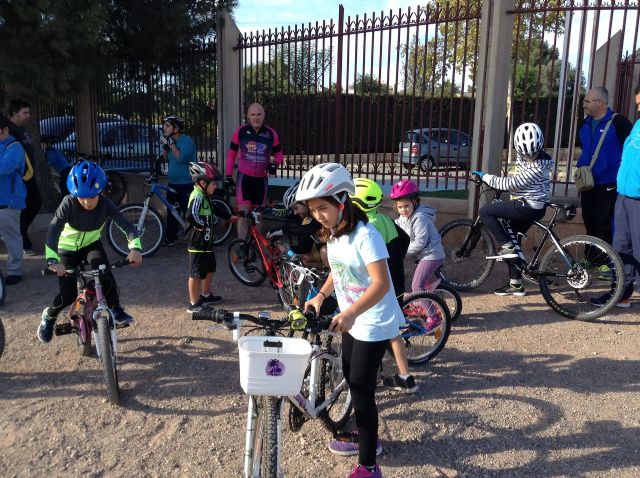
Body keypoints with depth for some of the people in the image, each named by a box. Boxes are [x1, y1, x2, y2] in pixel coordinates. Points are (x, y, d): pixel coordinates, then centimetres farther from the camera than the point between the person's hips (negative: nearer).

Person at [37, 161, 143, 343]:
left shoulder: (105, 203, -24)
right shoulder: (68, 203, -29)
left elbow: (126, 224, -31)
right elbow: (53, 231, -37)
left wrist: (135, 248, -49)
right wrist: (52, 260, -53)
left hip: (92, 245, 1)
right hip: (68, 249, -1)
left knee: (103, 271, -29)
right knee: (68, 294, -9)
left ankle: (115, 309, -6)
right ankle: (48, 317, 23)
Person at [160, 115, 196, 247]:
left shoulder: (187, 140, -13)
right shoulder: (171, 140, 11)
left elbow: (181, 158, -26)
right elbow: (166, 159, 14)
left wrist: (171, 144, -17)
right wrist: (164, 146, 0)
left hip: (186, 184, -8)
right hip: (173, 183, 8)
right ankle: (170, 238, 20)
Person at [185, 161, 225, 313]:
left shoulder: (204, 196, 10)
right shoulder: (197, 197, -21)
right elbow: (191, 215, -37)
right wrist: (200, 227, -23)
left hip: (206, 242, 10)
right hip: (198, 244, -10)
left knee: (210, 269, 22)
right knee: (196, 273, 0)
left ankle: (206, 296, 39)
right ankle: (194, 304, 10)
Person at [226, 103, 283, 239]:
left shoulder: (271, 133, -3)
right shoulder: (241, 132, -6)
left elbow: (278, 154, 8)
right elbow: (231, 153, 4)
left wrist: (274, 164, -14)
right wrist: (229, 176, 1)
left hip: (262, 179, 2)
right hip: (244, 177, -2)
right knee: (243, 212, -12)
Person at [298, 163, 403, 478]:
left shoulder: (364, 236, -25)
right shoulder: (332, 234, 2)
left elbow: (381, 284, -32)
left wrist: (350, 312, -43)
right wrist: (320, 295, 1)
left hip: (373, 324, -9)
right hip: (351, 320, 9)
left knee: (361, 390, -5)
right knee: (352, 381, 21)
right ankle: (365, 436, 42)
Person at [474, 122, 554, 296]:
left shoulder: (537, 168, -24)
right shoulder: (523, 153, 2)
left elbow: (510, 183, -23)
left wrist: (485, 177, -15)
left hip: (528, 206, -9)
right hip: (529, 205, 9)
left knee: (485, 211, -11)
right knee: (513, 243, 13)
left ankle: (507, 246, -7)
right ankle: (516, 284, 20)